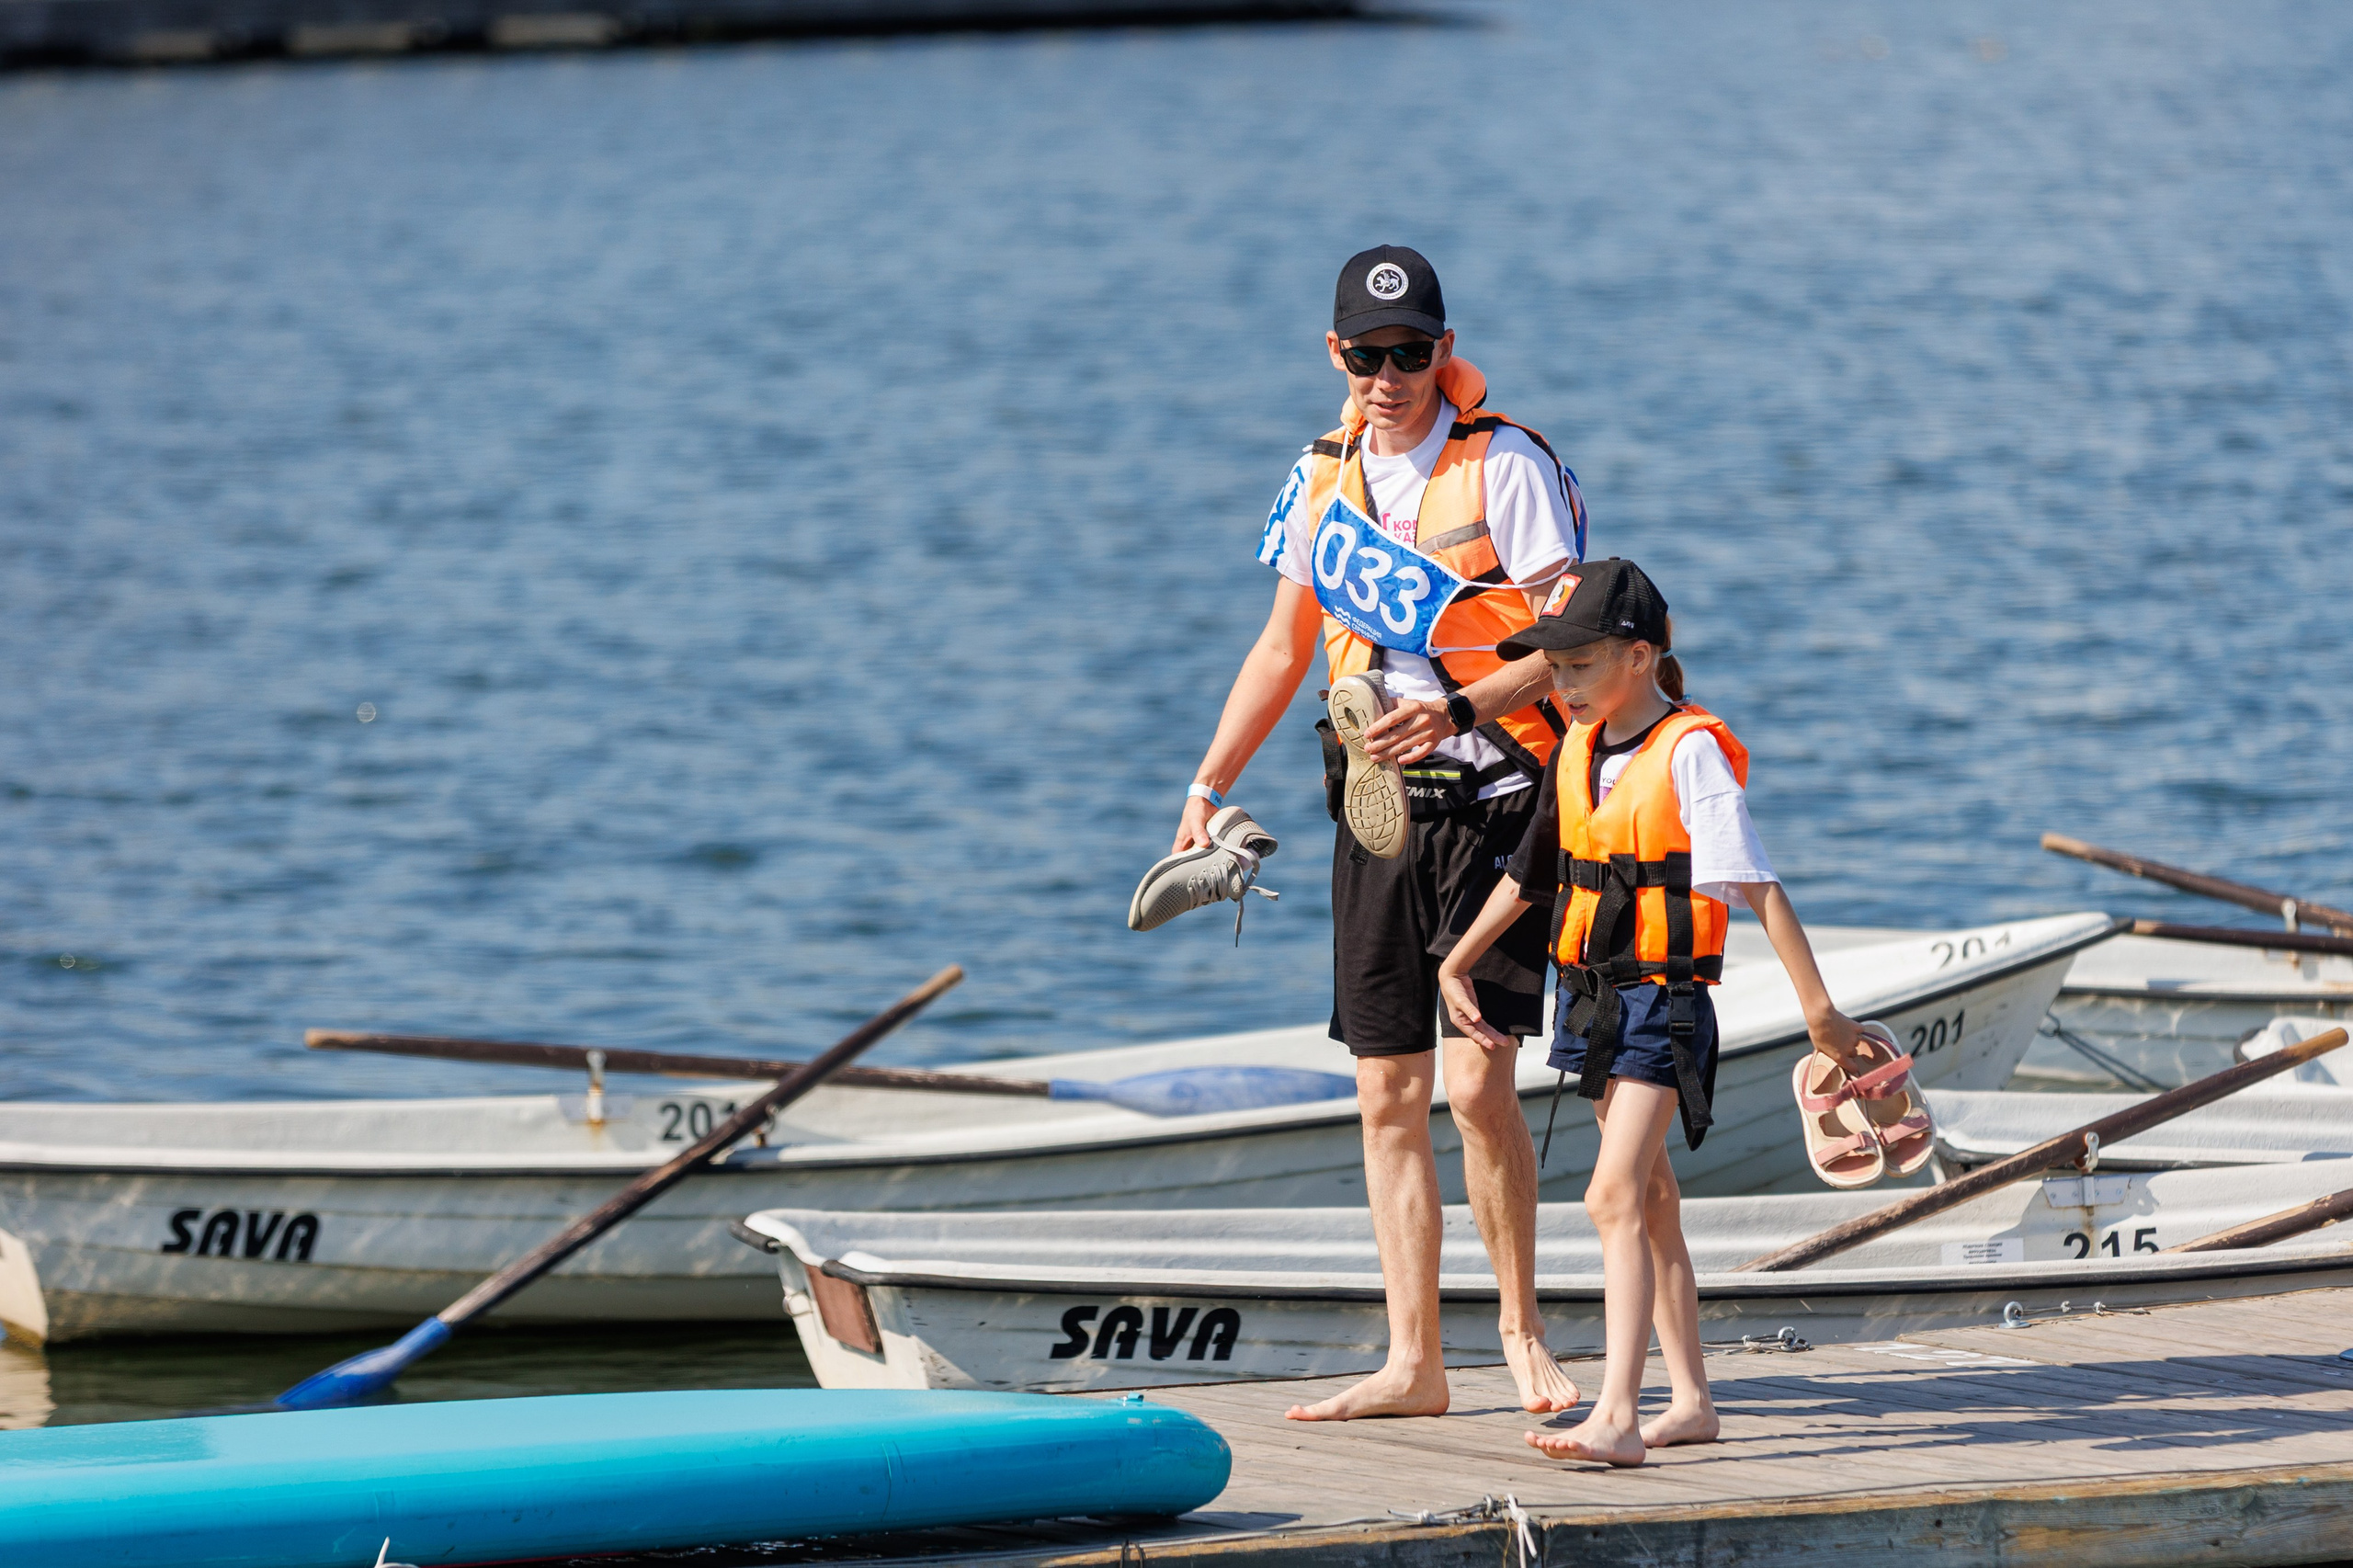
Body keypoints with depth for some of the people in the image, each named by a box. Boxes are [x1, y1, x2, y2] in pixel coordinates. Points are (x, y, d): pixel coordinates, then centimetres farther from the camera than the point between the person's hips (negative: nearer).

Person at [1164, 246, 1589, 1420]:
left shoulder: (1506, 466, -6)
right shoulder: (1323, 477, 13)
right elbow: (1283, 647, 22)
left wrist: (1460, 708, -27)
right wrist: (1206, 791, 18)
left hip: (1490, 802, -6)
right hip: (1374, 805, 6)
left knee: (1477, 1084, -13)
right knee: (1388, 1098, 5)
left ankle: (1520, 1326, 4)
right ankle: (1412, 1364, 9)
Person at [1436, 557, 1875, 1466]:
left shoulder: (1691, 752, -14)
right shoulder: (1577, 754, 9)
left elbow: (1756, 887, -18)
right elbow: (1532, 873, 22)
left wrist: (1819, 1012, -20)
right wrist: (1457, 965, 22)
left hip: (1664, 998, -8)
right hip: (1595, 997, 8)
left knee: (1615, 1198, -17)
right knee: (1649, 1202, 14)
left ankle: (1616, 1417, -23)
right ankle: (1691, 1400, 24)